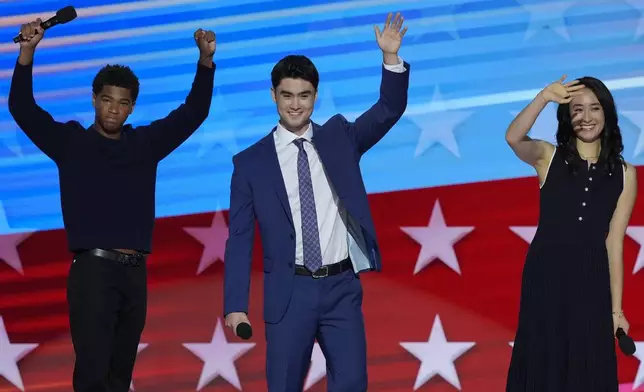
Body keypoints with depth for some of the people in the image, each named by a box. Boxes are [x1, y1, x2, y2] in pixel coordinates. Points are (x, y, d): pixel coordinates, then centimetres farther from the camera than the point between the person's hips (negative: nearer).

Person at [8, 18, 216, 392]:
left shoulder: (145, 143, 11)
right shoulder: (70, 141, 4)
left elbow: (193, 113, 11)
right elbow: (23, 110, -6)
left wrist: (206, 59, -3)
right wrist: (27, 52, -18)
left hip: (134, 272, 4)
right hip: (92, 269, -4)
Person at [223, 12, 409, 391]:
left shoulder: (339, 137, 9)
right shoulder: (250, 162, 2)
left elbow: (390, 110, -1)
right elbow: (239, 238, 1)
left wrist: (391, 57, -17)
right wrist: (236, 305, -6)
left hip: (342, 288, 1)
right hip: (290, 291, -1)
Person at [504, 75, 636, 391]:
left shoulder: (624, 174, 3)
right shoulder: (549, 157, 1)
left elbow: (614, 242, 2)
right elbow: (513, 138, -21)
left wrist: (616, 308, 0)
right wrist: (544, 97, -34)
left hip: (591, 284, 1)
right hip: (545, 278, -1)